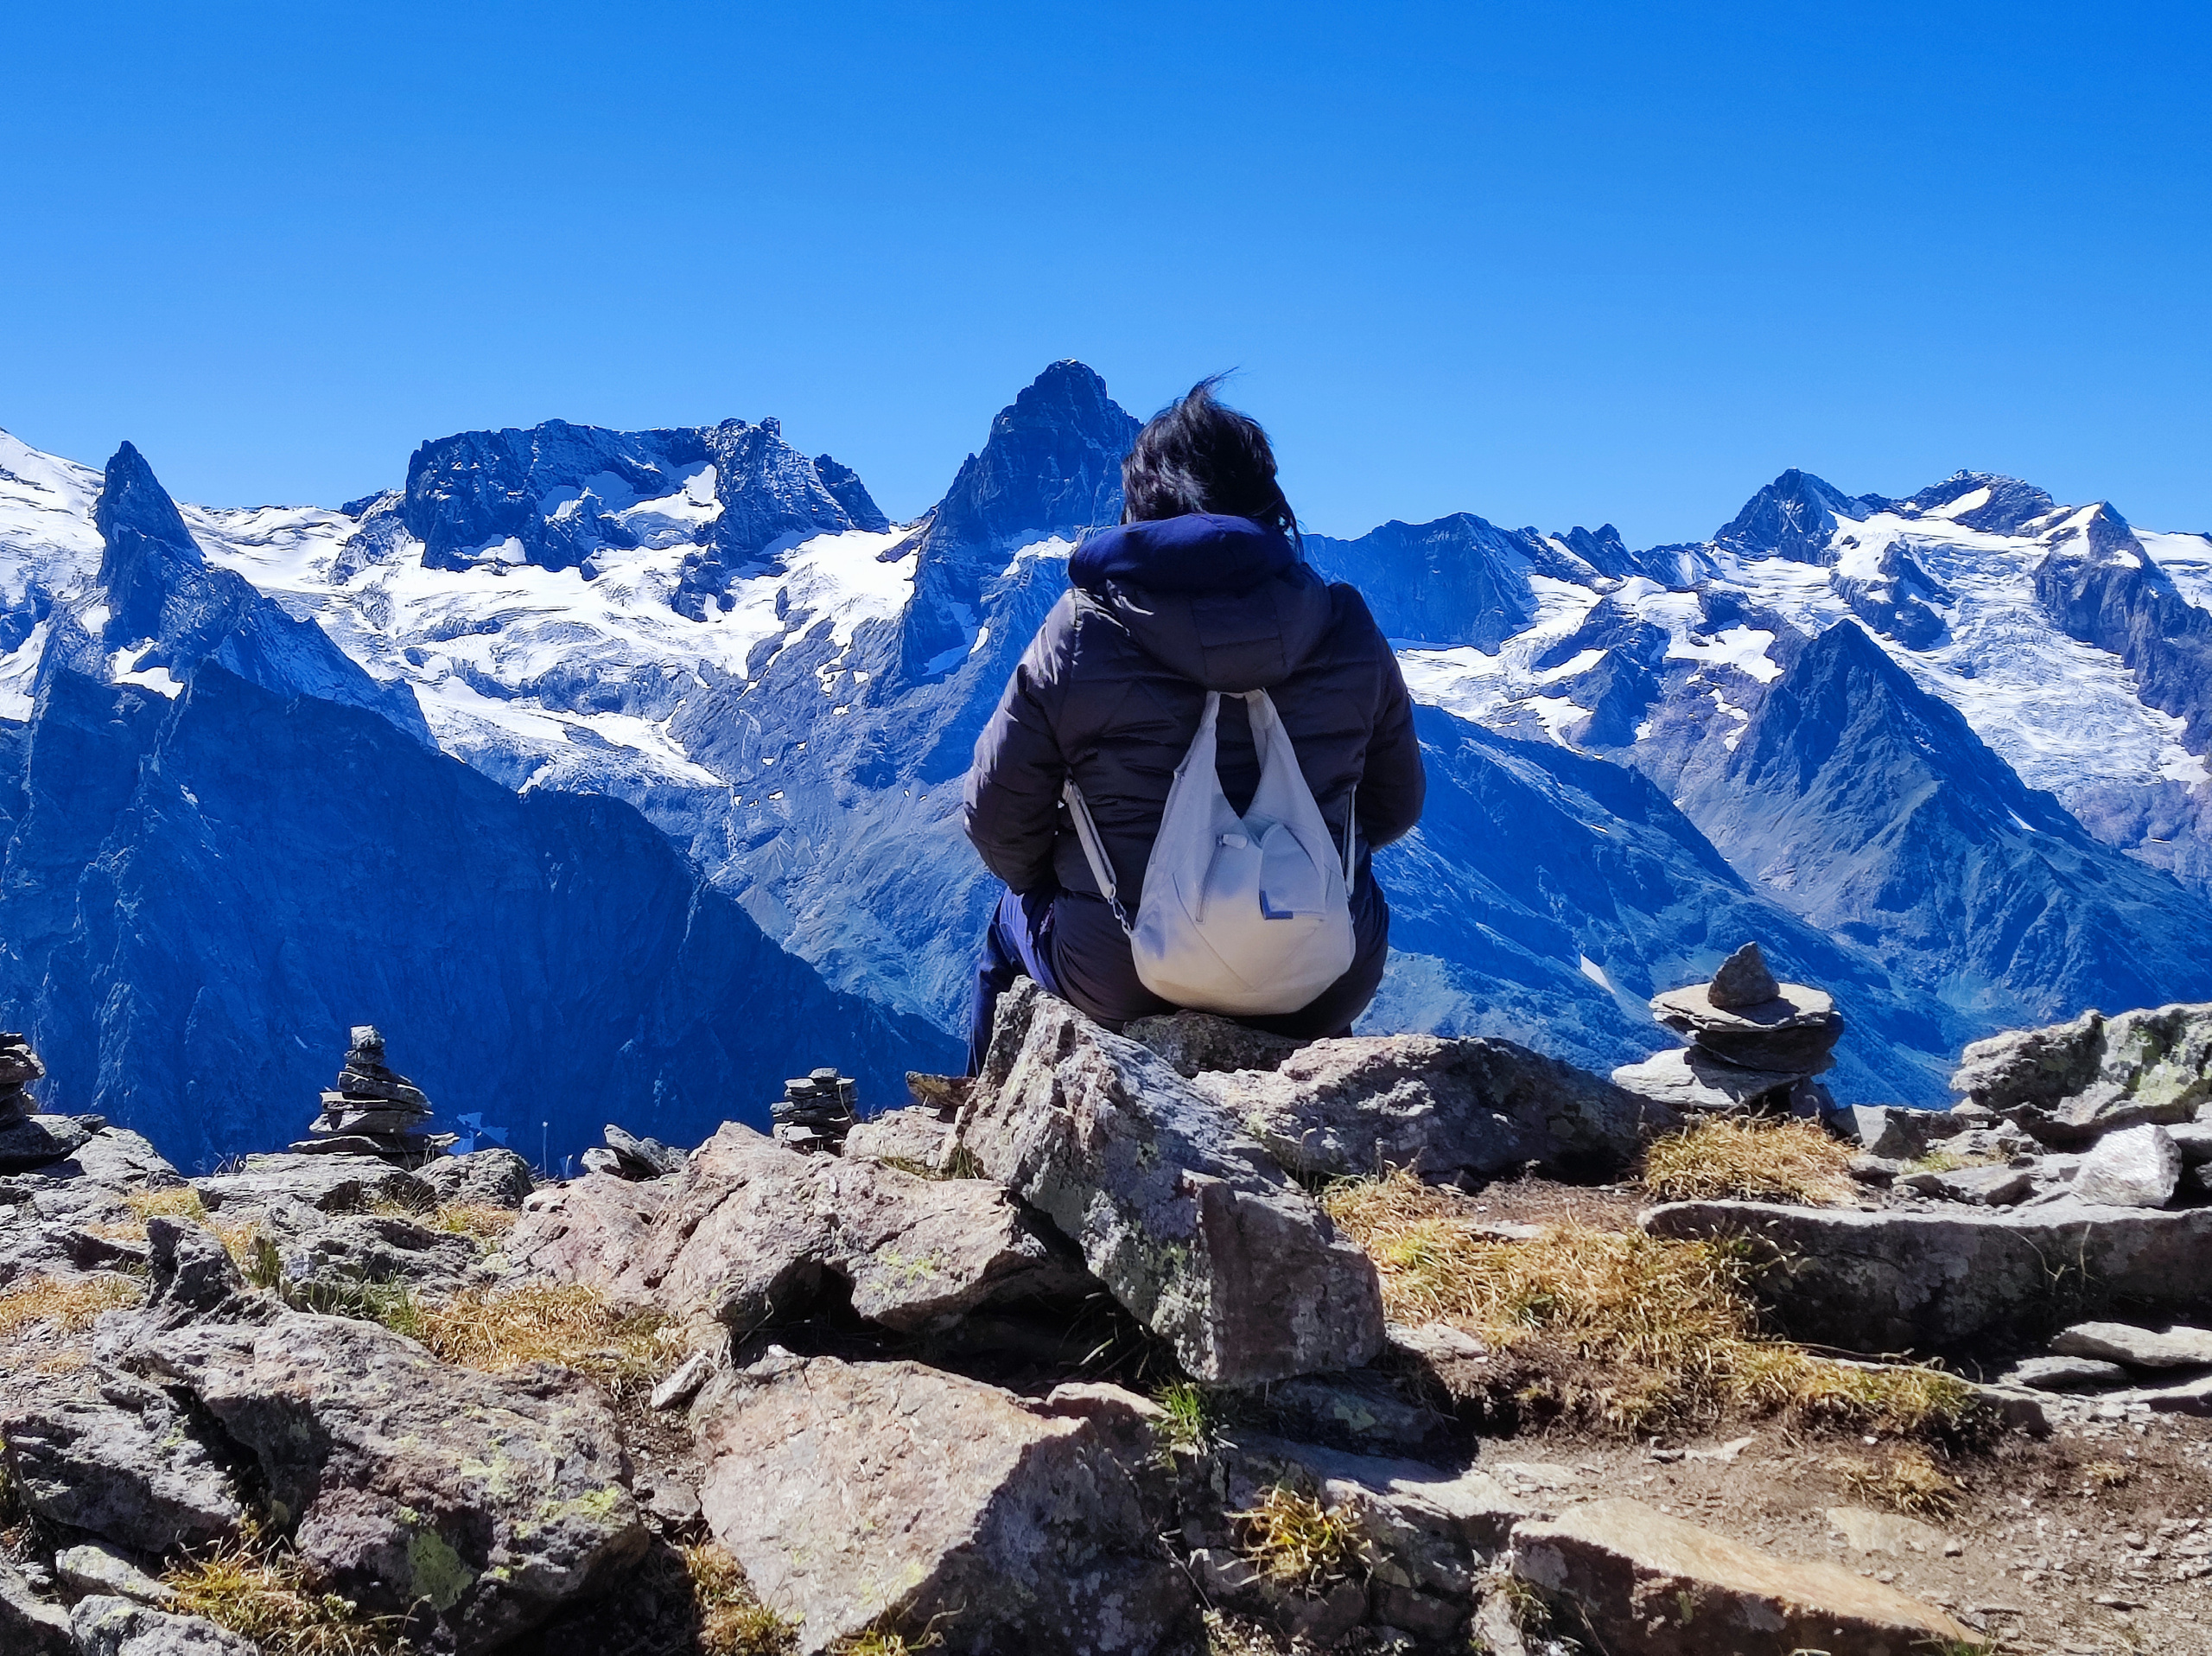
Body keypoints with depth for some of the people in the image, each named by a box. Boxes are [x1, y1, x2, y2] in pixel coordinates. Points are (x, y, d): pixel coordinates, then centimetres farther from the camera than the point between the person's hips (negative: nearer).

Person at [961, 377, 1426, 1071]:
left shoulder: (1078, 632, -8)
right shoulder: (1346, 630, -1)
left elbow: (1001, 826, -2)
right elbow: (1396, 806, 11)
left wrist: (1057, 875, 19)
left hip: (1122, 985, -1)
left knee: (1014, 913, 32)